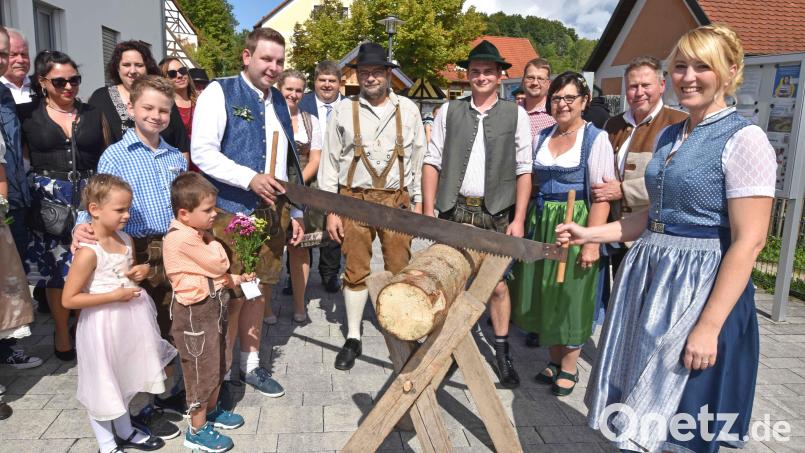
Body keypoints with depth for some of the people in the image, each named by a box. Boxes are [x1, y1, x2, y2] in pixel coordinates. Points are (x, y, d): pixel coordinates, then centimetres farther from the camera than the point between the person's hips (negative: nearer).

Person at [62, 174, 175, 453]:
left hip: (127, 321, 8)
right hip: (102, 327, -8)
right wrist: (115, 296, -24)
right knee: (102, 386, 11)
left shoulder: (126, 241, 0)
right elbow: (69, 300, -22)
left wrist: (142, 271, -4)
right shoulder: (88, 252, -23)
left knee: (123, 380, 24)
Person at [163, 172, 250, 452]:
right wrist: (212, 240, -4)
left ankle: (211, 411, 42)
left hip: (213, 306, 10)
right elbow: (219, 264, -20)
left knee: (219, 363, 22)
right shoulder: (183, 238, -24)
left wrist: (237, 280, 7)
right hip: (195, 312, -10)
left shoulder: (195, 232, 8)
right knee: (202, 369, 4)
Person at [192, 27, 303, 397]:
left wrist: (295, 212, 16)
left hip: (273, 211, 6)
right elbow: (202, 152, -13)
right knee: (232, 294, -1)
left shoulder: (278, 101, 16)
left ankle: (250, 363, 28)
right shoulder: (220, 92, -4)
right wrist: (250, 178, -23)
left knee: (260, 289, 13)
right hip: (233, 211, -6)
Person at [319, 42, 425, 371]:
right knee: (356, 270, 6)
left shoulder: (408, 110, 7)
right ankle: (353, 338, 19)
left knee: (399, 270, 6)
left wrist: (417, 202, 7)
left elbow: (418, 158, 10)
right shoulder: (343, 110, 3)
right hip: (354, 200, 0)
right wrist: (331, 211, -1)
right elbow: (330, 162, 3)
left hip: (397, 200, 1)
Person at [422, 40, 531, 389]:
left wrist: (518, 219, -4)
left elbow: (523, 170, 2)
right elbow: (432, 162, 5)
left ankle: (502, 353, 20)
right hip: (454, 210, 1)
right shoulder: (449, 111, 7)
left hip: (496, 214, -1)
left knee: (498, 285, 5)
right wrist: (428, 212, -2)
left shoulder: (516, 115, 4)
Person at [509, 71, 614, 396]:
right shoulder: (541, 138, 11)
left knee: (570, 295, 3)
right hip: (541, 223, 5)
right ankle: (554, 360, 29)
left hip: (575, 224, -5)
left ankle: (569, 367, 21)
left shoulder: (596, 139, -6)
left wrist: (592, 241, -19)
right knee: (544, 293, 11)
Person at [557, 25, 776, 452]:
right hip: (648, 276, 8)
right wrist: (589, 234, 8)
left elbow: (748, 240, -17)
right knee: (640, 414, 18)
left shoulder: (743, 139, -13)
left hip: (700, 287, -7)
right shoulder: (668, 136, 11)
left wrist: (709, 325, -21)